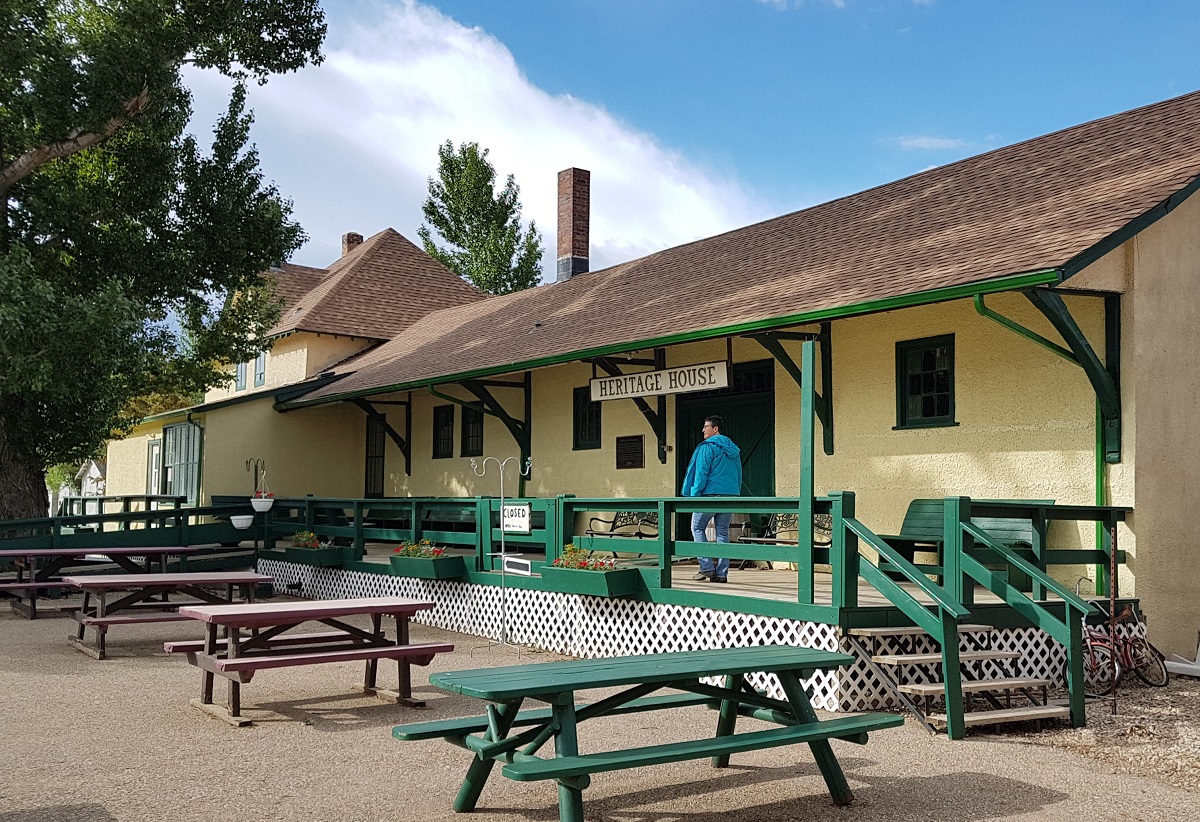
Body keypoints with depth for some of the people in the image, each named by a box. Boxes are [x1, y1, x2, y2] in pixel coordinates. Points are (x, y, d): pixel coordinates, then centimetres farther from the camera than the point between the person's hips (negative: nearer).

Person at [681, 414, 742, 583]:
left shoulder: (707, 447, -8)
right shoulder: (733, 449, 15)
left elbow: (701, 472, -13)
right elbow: (738, 474, 17)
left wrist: (695, 494, -9)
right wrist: (735, 493, 19)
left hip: (711, 493, -6)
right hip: (730, 494, 6)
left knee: (697, 528, 6)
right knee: (723, 532, 8)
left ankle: (707, 567, -3)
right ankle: (722, 572, 5)